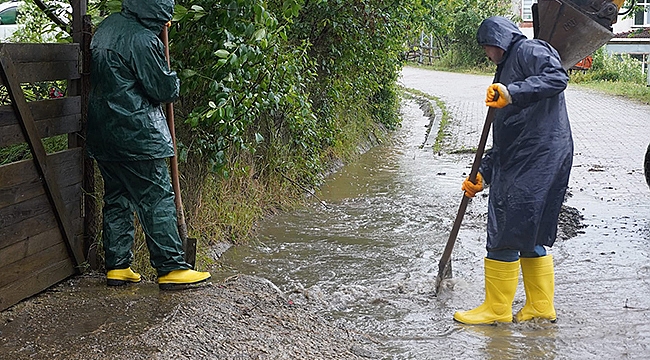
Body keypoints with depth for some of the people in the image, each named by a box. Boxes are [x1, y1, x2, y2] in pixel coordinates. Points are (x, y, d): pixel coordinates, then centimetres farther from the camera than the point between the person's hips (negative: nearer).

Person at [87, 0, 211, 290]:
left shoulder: (108, 26, 11)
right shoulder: (142, 40, -18)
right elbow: (164, 89, -14)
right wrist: (174, 82, 9)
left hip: (103, 134, 9)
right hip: (135, 135, -9)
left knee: (117, 199, 14)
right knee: (158, 200, -2)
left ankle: (117, 266, 18)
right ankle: (171, 268, 1)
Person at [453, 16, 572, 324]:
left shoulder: (529, 50, -1)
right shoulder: (506, 68, 28)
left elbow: (558, 78, -24)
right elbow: (503, 140, 27)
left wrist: (513, 93, -33)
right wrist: (481, 174, 23)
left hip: (538, 158, -10)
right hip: (518, 161, 10)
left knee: (506, 233, -6)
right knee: (529, 235, 13)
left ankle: (497, 309, 3)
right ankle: (541, 307, 21)